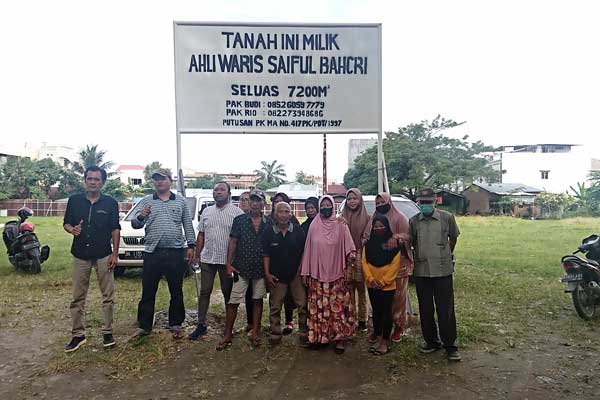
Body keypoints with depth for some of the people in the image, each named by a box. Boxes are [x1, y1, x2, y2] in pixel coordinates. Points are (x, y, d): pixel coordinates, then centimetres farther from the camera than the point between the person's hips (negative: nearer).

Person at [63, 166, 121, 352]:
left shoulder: (111, 203, 0)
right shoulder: (74, 200, 4)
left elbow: (115, 229, 1)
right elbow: (66, 223, 11)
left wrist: (115, 254, -6)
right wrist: (72, 229, -14)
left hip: (103, 255, -1)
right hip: (80, 255, 2)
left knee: (108, 296, 3)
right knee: (77, 298, 7)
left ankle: (107, 332, 14)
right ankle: (78, 335, 17)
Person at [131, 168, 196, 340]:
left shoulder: (181, 201, 8)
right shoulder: (146, 201, 7)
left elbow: (188, 225, 8)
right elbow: (135, 224, 1)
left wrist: (191, 245, 0)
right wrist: (141, 217, -21)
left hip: (176, 253, 0)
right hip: (152, 253, 0)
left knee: (176, 292, 8)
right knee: (148, 292, 7)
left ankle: (176, 325, 21)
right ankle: (144, 326, 19)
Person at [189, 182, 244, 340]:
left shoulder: (237, 212, -4)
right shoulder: (206, 212, 11)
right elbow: (201, 234, 13)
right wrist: (197, 254, 8)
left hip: (227, 260, -4)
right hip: (207, 259, 4)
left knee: (228, 292, 8)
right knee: (204, 292, 8)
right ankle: (201, 324, 18)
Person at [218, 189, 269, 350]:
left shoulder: (269, 223, 4)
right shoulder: (239, 220, 0)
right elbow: (233, 242, 0)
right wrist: (229, 264, -6)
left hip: (261, 268, 2)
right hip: (241, 267, -2)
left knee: (258, 300, 10)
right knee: (233, 301, -1)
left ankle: (255, 333, 22)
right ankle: (228, 335, 12)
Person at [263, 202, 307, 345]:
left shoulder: (298, 230, -2)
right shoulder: (269, 232, -2)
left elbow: (304, 251, 4)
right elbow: (266, 254, 2)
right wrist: (267, 273, -2)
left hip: (296, 274, 0)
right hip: (276, 275, 0)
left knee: (302, 305, 1)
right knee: (275, 306, 8)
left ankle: (304, 333, 16)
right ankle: (275, 333, 21)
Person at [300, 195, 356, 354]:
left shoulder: (341, 225, 0)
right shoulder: (313, 226, 5)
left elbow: (348, 245, -4)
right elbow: (308, 249, 7)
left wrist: (351, 254, -27)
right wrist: (305, 272, 6)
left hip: (336, 274, -1)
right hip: (317, 274, 2)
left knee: (338, 307, 0)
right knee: (318, 307, 5)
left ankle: (340, 337, 12)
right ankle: (318, 336, 18)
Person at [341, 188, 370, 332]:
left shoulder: (366, 217, 2)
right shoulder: (342, 218, 7)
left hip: (361, 257, -1)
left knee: (361, 290, 6)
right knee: (348, 290, 4)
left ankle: (362, 320, 17)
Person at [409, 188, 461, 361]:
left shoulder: (447, 217, -3)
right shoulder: (413, 221, 1)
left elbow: (453, 238, 12)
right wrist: (418, 256, 6)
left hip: (443, 270, -2)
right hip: (421, 271, 3)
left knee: (446, 310, 2)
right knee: (425, 310, 11)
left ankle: (450, 345, 15)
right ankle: (431, 341, 27)